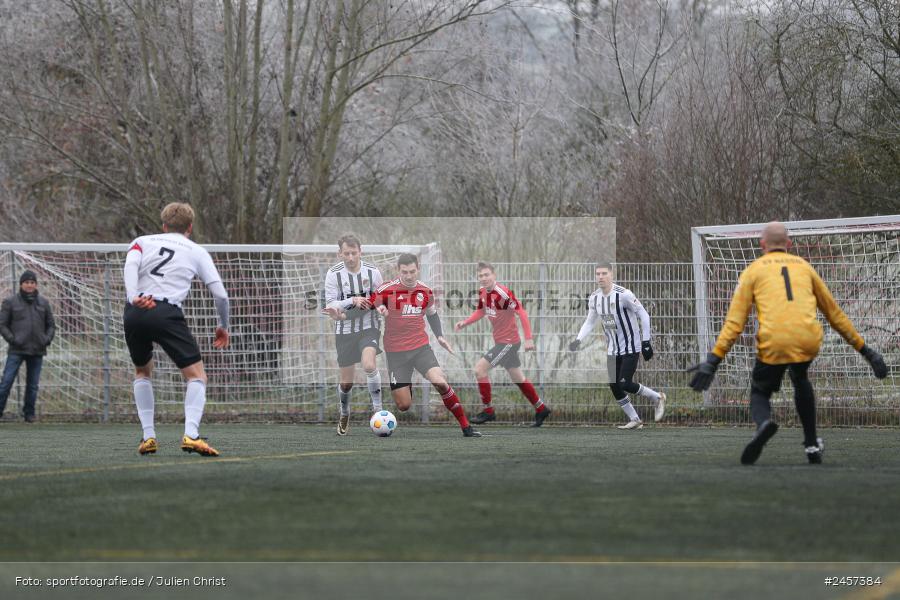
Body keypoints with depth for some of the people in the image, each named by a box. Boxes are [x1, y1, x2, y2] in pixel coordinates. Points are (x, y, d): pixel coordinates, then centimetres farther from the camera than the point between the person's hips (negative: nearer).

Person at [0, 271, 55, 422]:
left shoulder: (43, 303, 10)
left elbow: (51, 325, 17)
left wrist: (47, 339, -1)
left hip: (37, 351, 3)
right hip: (17, 351, -3)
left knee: (33, 384, 6)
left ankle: (29, 414, 14)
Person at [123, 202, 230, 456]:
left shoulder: (143, 242, 22)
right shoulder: (197, 252, 19)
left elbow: (130, 265, -2)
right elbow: (220, 295, 12)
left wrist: (134, 297, -18)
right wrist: (223, 326, 28)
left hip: (135, 311, 3)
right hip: (167, 313, -3)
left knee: (142, 371, 27)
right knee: (196, 376, 4)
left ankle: (148, 435, 17)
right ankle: (191, 434, -19)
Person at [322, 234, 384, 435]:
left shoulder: (372, 271, -6)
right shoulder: (333, 274, -9)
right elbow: (330, 305, -10)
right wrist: (352, 301, -26)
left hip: (369, 327, -1)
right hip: (344, 330, 1)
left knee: (369, 365, -28)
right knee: (346, 383, 7)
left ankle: (378, 410, -14)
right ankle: (344, 415, 35)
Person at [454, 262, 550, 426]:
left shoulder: (503, 293, -24)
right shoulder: (483, 292, 2)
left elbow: (521, 312, -24)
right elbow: (480, 312, 18)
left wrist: (528, 338, -26)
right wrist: (464, 323, 2)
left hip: (508, 342, -9)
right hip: (501, 341, 9)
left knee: (480, 368, -12)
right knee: (518, 378, 18)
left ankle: (488, 411, -1)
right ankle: (541, 409, 32)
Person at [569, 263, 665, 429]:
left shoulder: (623, 294, -20)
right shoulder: (594, 298, 0)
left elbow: (643, 314, -13)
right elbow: (590, 322, 12)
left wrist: (646, 341, -13)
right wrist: (578, 340, -4)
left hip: (630, 346, -6)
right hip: (613, 349, 6)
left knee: (625, 384, -13)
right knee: (614, 386, 0)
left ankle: (657, 398, 11)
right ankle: (635, 420, 14)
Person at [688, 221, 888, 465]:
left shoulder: (754, 270, 16)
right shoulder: (804, 267, 24)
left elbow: (735, 320, 5)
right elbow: (833, 312, 29)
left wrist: (714, 360, 4)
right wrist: (863, 349, 35)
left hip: (773, 344, -3)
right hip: (809, 340, 3)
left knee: (759, 392, 16)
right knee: (801, 381, 33)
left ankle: (763, 423, -20)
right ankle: (812, 445, 29)